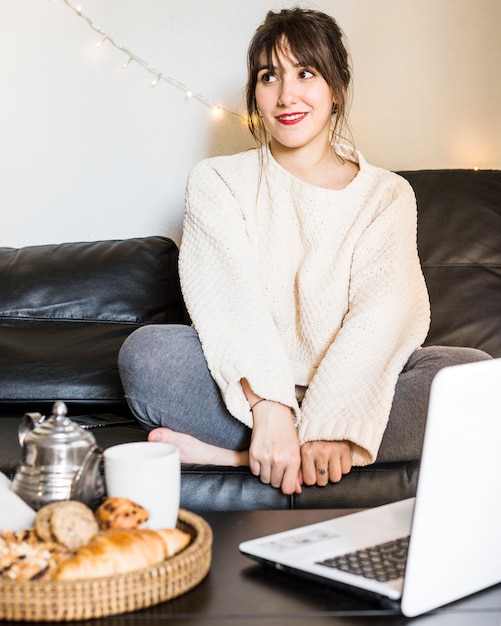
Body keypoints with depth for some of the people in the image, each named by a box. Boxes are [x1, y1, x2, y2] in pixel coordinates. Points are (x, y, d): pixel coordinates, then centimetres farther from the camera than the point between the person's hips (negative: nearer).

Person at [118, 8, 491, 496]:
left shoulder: (387, 195, 8)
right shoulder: (217, 182, 6)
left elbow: (381, 313, -10)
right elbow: (230, 299, -11)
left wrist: (335, 419, -28)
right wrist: (269, 410, -29)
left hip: (350, 390, 2)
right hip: (246, 393, -1)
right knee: (147, 351, -27)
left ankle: (231, 454, -29)